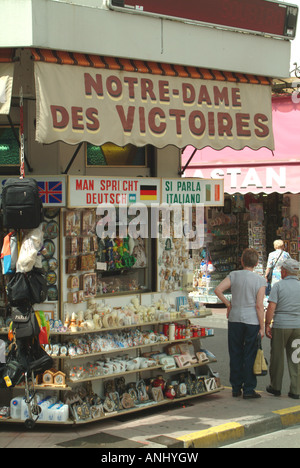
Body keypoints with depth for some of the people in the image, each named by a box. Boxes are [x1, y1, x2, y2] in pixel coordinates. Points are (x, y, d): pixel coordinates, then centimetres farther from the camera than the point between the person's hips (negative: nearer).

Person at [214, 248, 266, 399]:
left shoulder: (234, 275, -1)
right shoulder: (260, 280, -6)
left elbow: (218, 290, -10)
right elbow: (259, 305, -10)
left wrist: (228, 304, 4)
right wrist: (262, 327, -4)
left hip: (235, 319, 2)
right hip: (252, 321, -2)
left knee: (235, 354, 10)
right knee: (250, 356, 4)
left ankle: (236, 388, 16)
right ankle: (248, 389, 5)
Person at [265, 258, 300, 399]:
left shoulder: (278, 286, -7)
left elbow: (271, 307, -12)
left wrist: (267, 325, -6)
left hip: (280, 325, -3)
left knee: (277, 357, 10)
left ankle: (275, 387, 19)